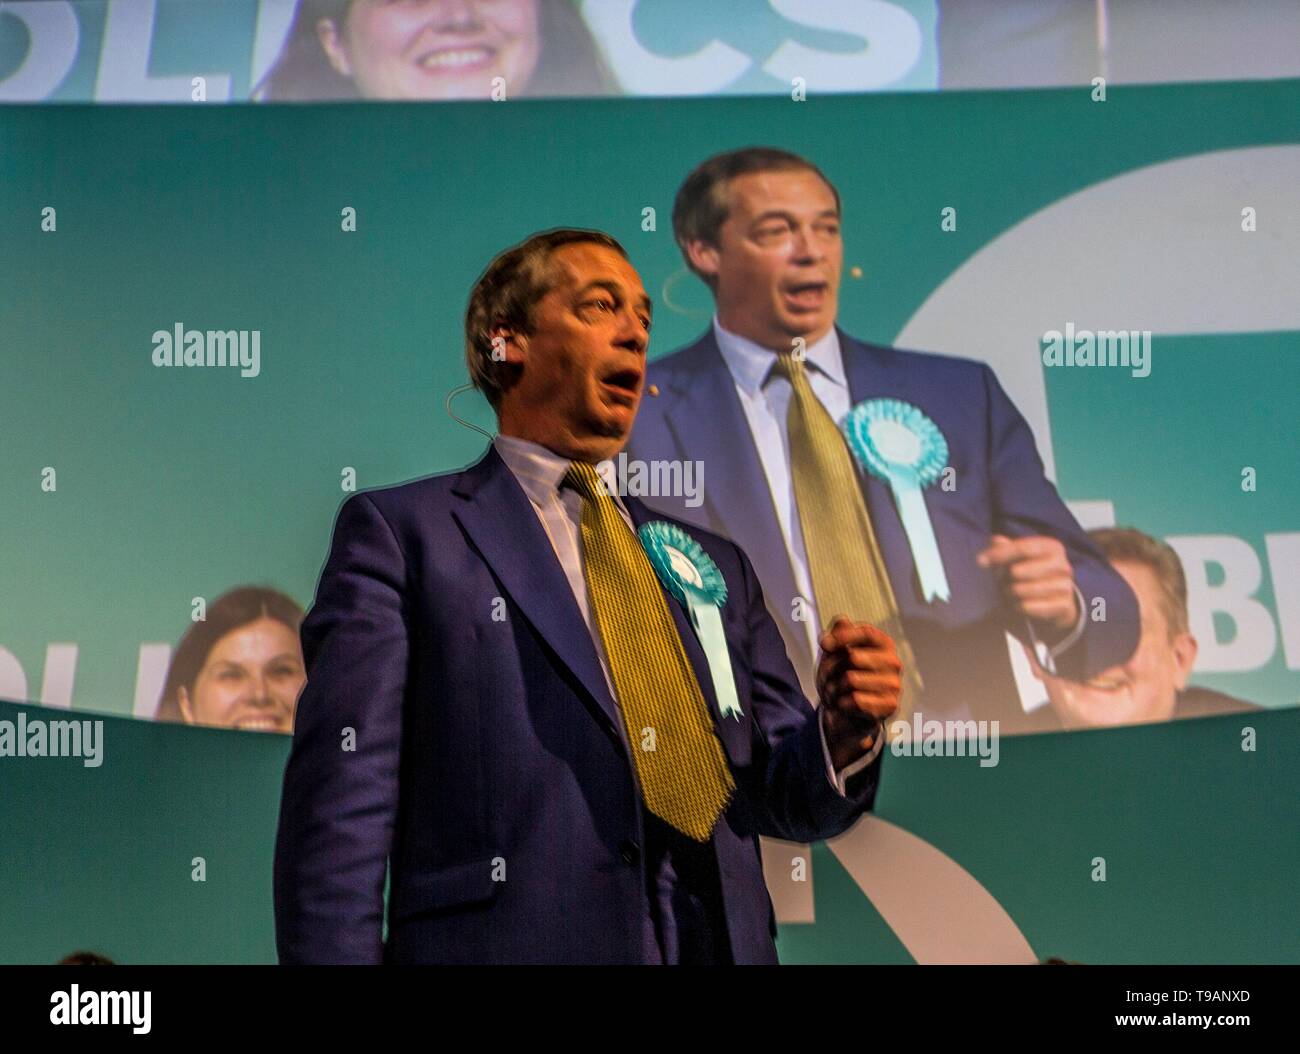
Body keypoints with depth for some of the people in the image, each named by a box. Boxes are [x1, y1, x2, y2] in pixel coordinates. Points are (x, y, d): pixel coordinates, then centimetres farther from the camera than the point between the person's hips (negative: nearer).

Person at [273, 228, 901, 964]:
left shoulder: (714, 563, 16)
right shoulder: (399, 533, 1)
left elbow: (784, 794, 13)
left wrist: (842, 737, -7)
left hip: (719, 943, 5)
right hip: (508, 940, -4)